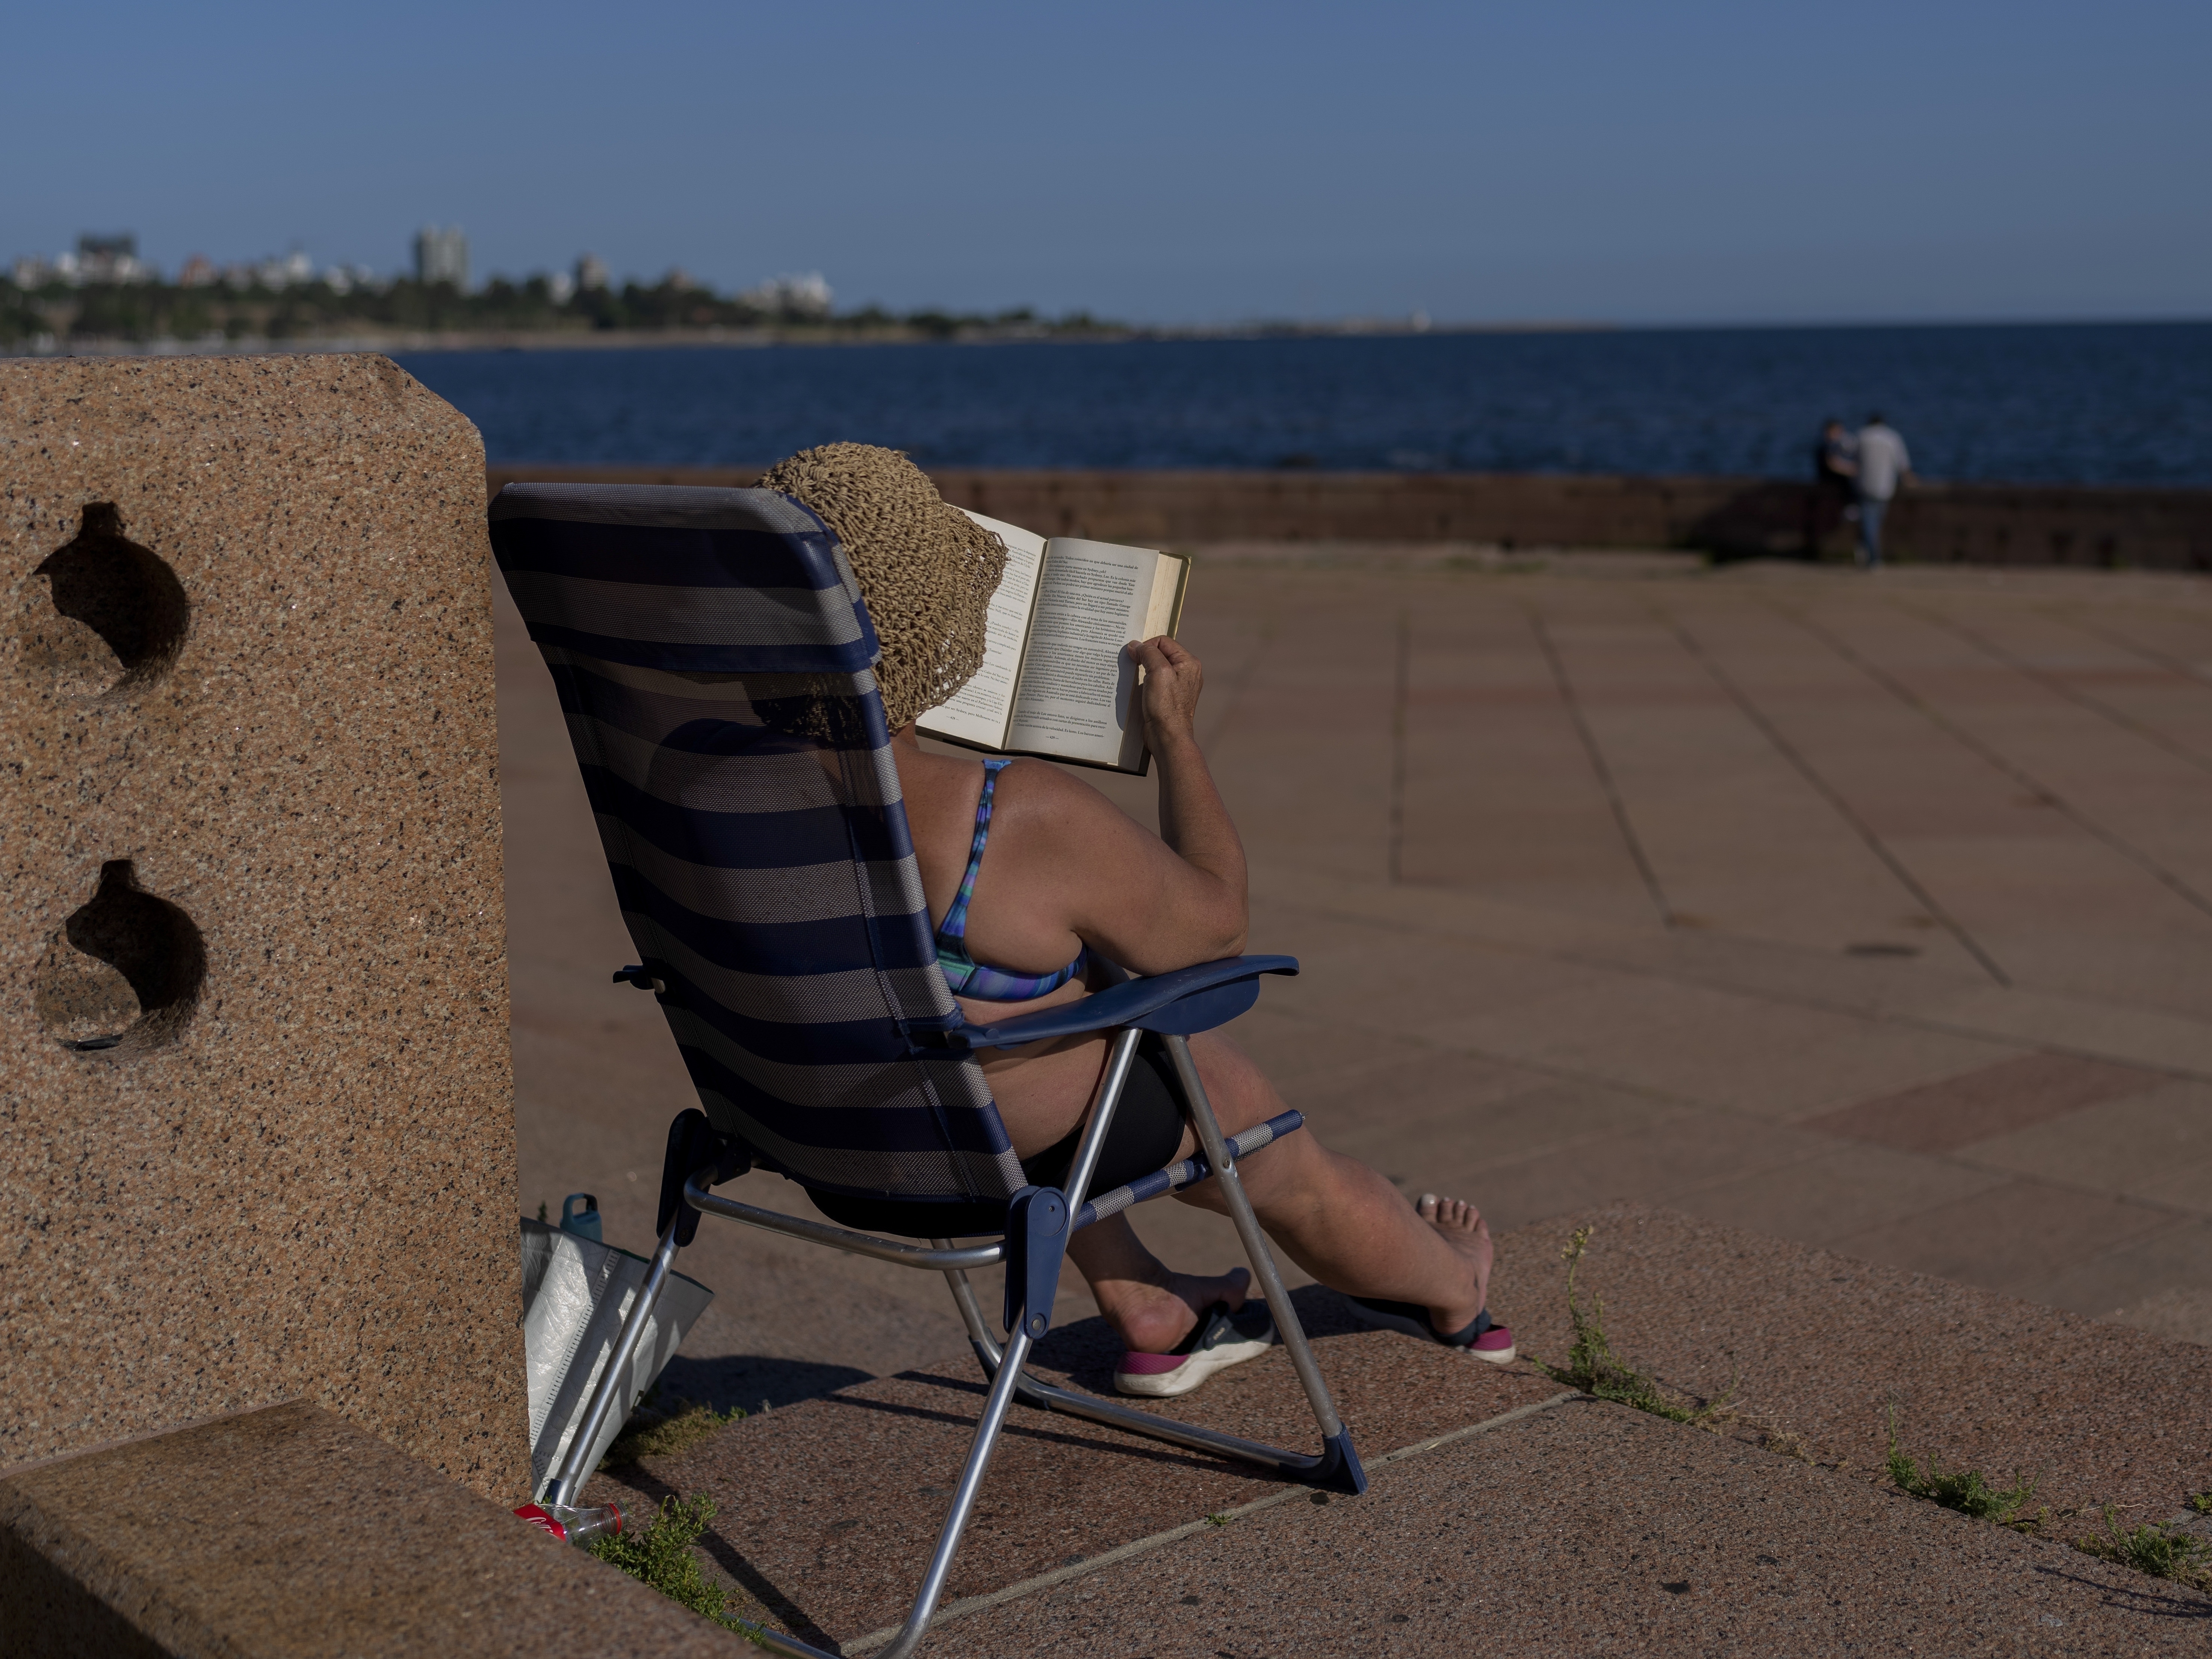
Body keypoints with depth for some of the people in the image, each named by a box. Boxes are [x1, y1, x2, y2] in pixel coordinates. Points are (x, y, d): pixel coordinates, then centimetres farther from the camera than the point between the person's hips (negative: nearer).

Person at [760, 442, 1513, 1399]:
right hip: (1028, 1142, -5)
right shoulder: (1026, 824, -35)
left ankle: (1144, 1310, 41)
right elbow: (1216, 926, -17)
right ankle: (1454, 1295, 55)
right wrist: (1176, 732, -7)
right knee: (1284, 1154, 24)